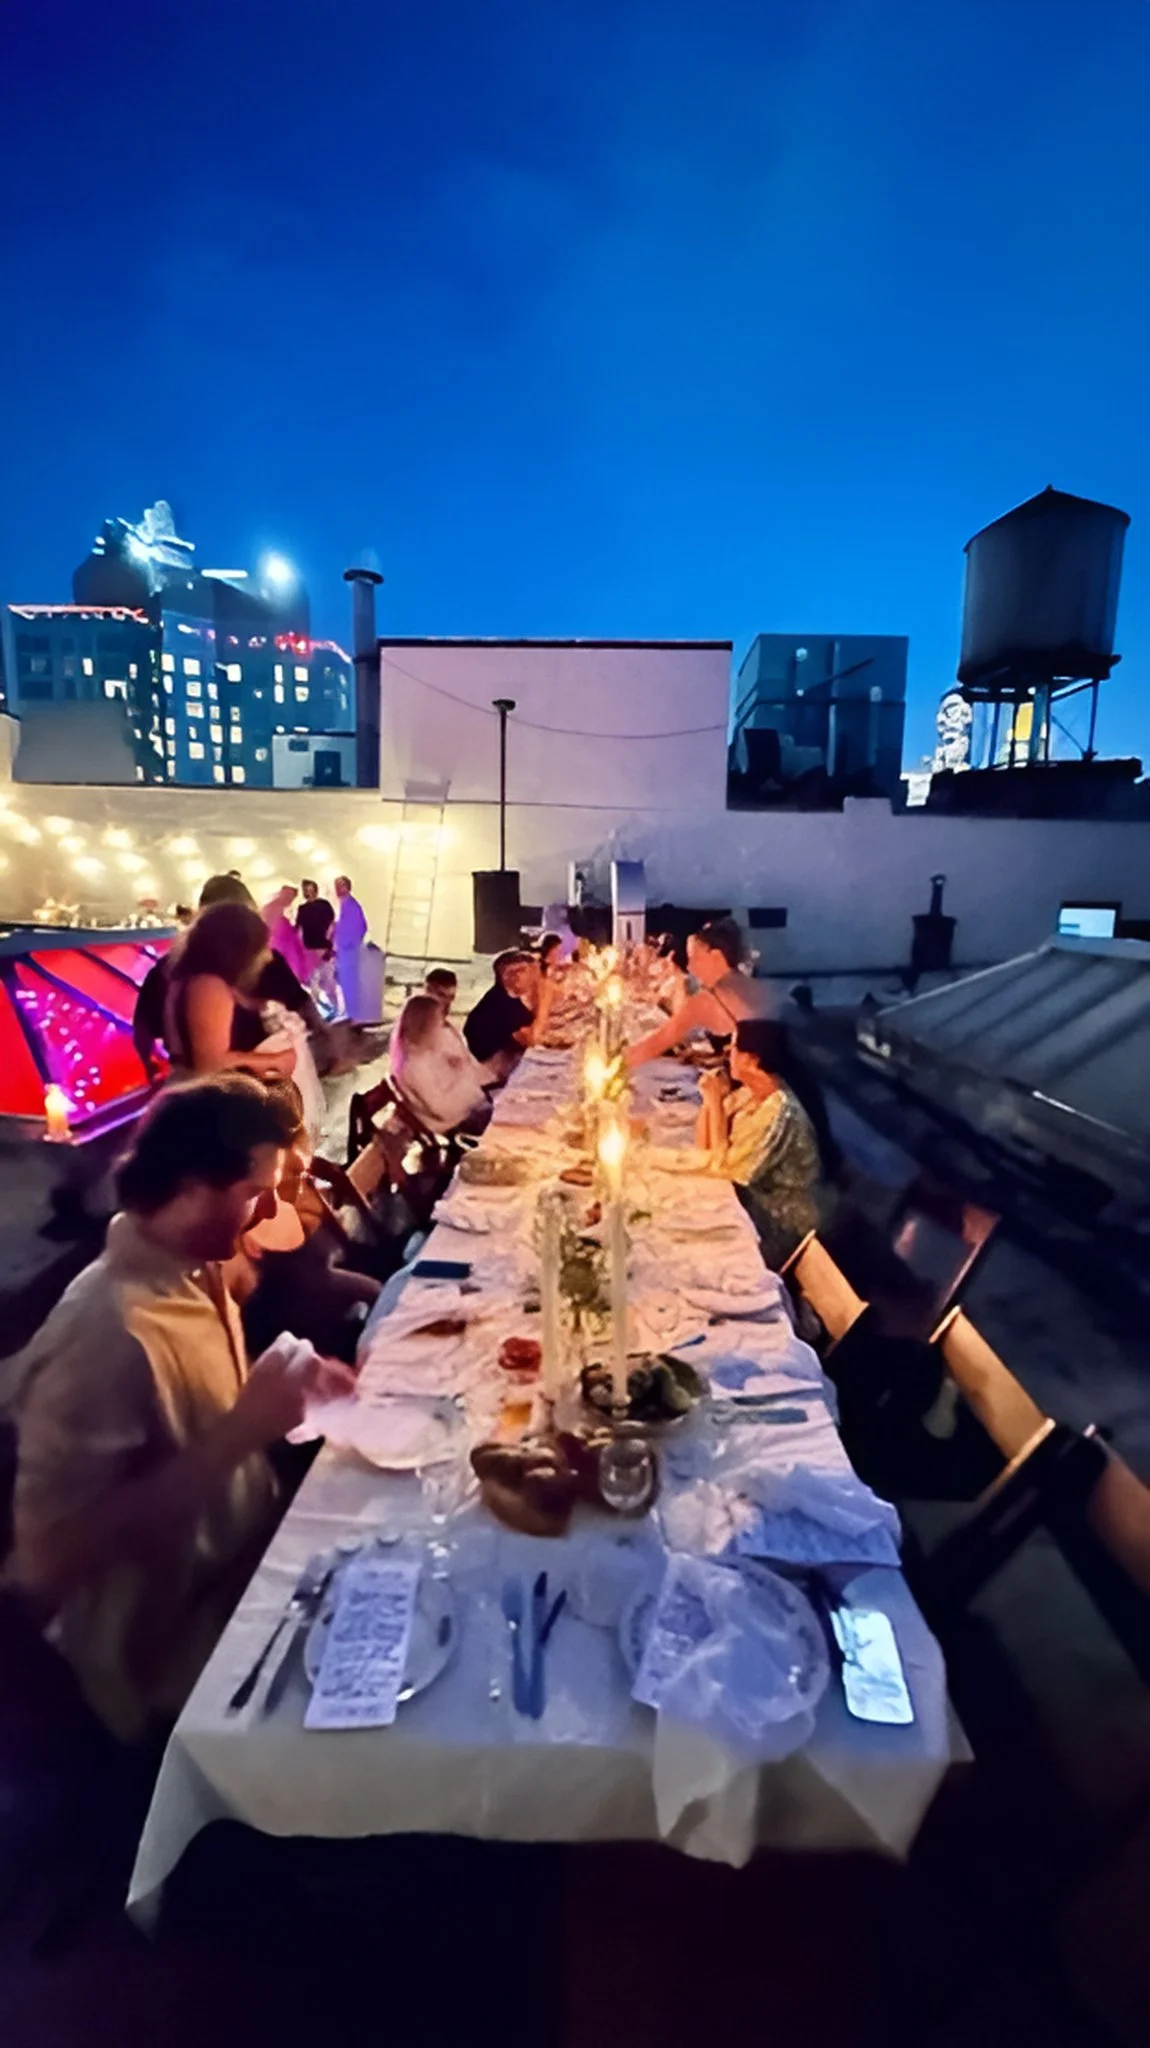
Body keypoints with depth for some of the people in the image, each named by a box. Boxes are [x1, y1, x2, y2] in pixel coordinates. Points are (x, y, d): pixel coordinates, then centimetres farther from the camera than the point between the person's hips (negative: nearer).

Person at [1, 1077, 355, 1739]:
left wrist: (287, 1390, -6)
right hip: (179, 1650, -7)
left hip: (248, 1561, 7)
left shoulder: (192, 1273, -4)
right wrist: (237, 1437, -32)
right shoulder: (107, 1336, -29)